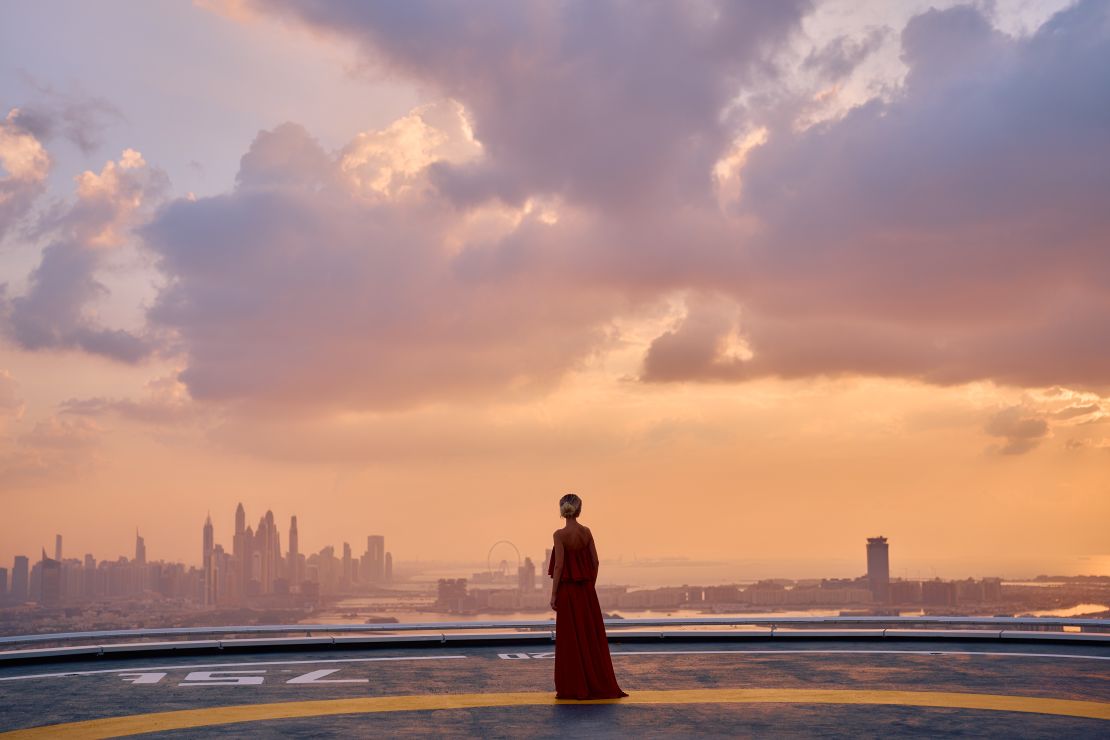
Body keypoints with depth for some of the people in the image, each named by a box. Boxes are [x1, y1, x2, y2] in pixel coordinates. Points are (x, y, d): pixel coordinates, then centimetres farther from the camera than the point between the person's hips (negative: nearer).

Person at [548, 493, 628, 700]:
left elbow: (559, 565, -14)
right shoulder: (586, 532, 2)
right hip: (587, 590, 5)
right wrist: (591, 586, 15)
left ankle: (573, 688, 6)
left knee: (570, 639, 2)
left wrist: (553, 594, -9)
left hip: (568, 590, -5)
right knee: (592, 636, 12)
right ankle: (599, 685, 18)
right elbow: (595, 562, 5)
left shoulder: (560, 534, -12)